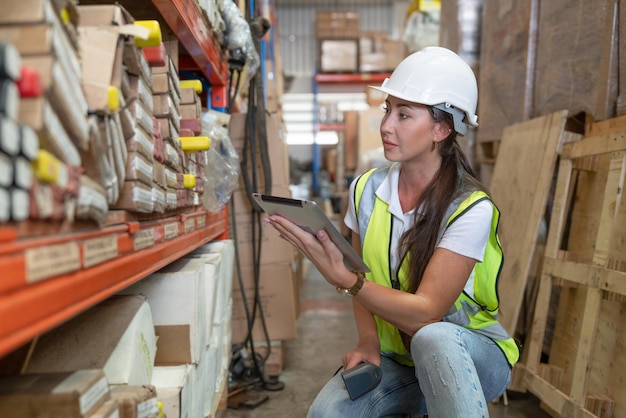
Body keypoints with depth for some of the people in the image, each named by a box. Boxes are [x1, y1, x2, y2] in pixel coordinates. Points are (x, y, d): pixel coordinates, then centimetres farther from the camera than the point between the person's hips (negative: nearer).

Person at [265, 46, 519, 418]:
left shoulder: (470, 208, -21)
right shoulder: (366, 190, -6)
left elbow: (424, 313, -24)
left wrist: (342, 278, -35)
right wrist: (368, 344, -10)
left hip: (473, 357, -5)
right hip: (396, 359, 5)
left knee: (432, 339, -39)